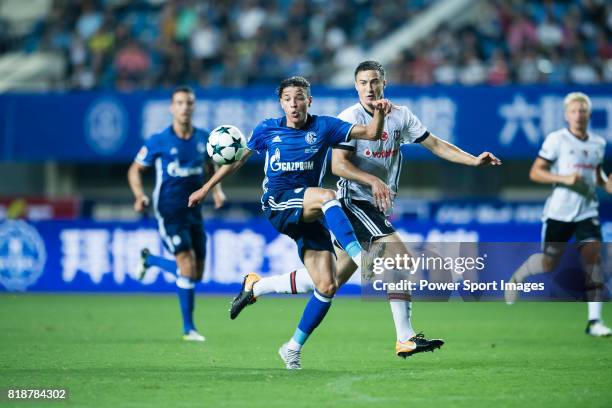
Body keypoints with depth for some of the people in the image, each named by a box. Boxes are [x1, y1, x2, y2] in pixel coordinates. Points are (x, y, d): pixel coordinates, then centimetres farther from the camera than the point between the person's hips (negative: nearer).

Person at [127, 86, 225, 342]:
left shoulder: (203, 139, 3)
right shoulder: (159, 141, -9)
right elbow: (135, 169, 0)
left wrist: (216, 189, 4)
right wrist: (140, 195, -17)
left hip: (194, 210, 5)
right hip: (169, 211, -5)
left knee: (196, 273, 8)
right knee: (187, 265, -16)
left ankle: (149, 260, 34)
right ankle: (188, 328, -4)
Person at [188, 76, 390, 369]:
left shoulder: (324, 127, 5)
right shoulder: (268, 130, 7)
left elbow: (371, 134, -1)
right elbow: (238, 159, 21)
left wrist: (379, 114, -21)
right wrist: (206, 188, 24)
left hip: (309, 215, 3)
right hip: (278, 205, -3)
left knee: (327, 286, -8)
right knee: (326, 196, -35)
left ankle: (294, 348, 7)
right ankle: (360, 257, -48)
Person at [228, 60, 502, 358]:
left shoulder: (401, 116, 9)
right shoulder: (350, 118, -9)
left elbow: (435, 144, 10)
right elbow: (338, 164, -15)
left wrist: (474, 160, 0)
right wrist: (373, 181, -27)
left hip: (376, 209, 7)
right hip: (354, 202, -7)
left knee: (332, 279, 6)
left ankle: (255, 286, 18)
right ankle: (405, 339, -17)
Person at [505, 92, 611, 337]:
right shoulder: (556, 140, -8)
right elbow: (535, 172, -9)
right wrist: (564, 178, -21)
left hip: (587, 212, 3)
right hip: (559, 212, -3)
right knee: (549, 263, 5)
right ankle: (517, 278, 39)